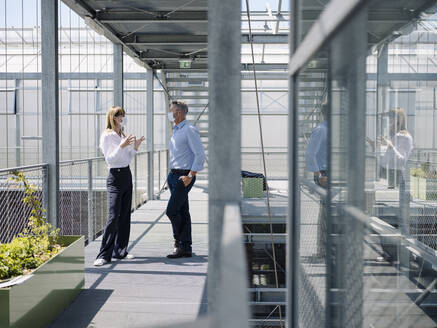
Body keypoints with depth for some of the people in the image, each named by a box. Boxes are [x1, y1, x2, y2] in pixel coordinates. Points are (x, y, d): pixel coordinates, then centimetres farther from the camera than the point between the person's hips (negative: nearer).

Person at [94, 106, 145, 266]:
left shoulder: (123, 135, 15)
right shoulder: (106, 136, -8)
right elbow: (109, 159, -15)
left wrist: (135, 147, 4)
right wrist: (122, 146, -25)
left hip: (127, 175, 8)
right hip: (115, 177, -8)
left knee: (125, 215, 9)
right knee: (113, 217, -13)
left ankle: (120, 250, 17)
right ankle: (104, 255, -8)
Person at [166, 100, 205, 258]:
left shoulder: (190, 130, -12)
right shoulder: (176, 131, 16)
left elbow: (200, 155, -17)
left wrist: (190, 176, -20)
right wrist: (172, 174, 18)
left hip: (184, 177, -9)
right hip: (174, 175, 9)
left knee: (171, 211, -11)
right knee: (182, 212, 9)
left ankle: (179, 242, 5)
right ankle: (186, 248, 12)